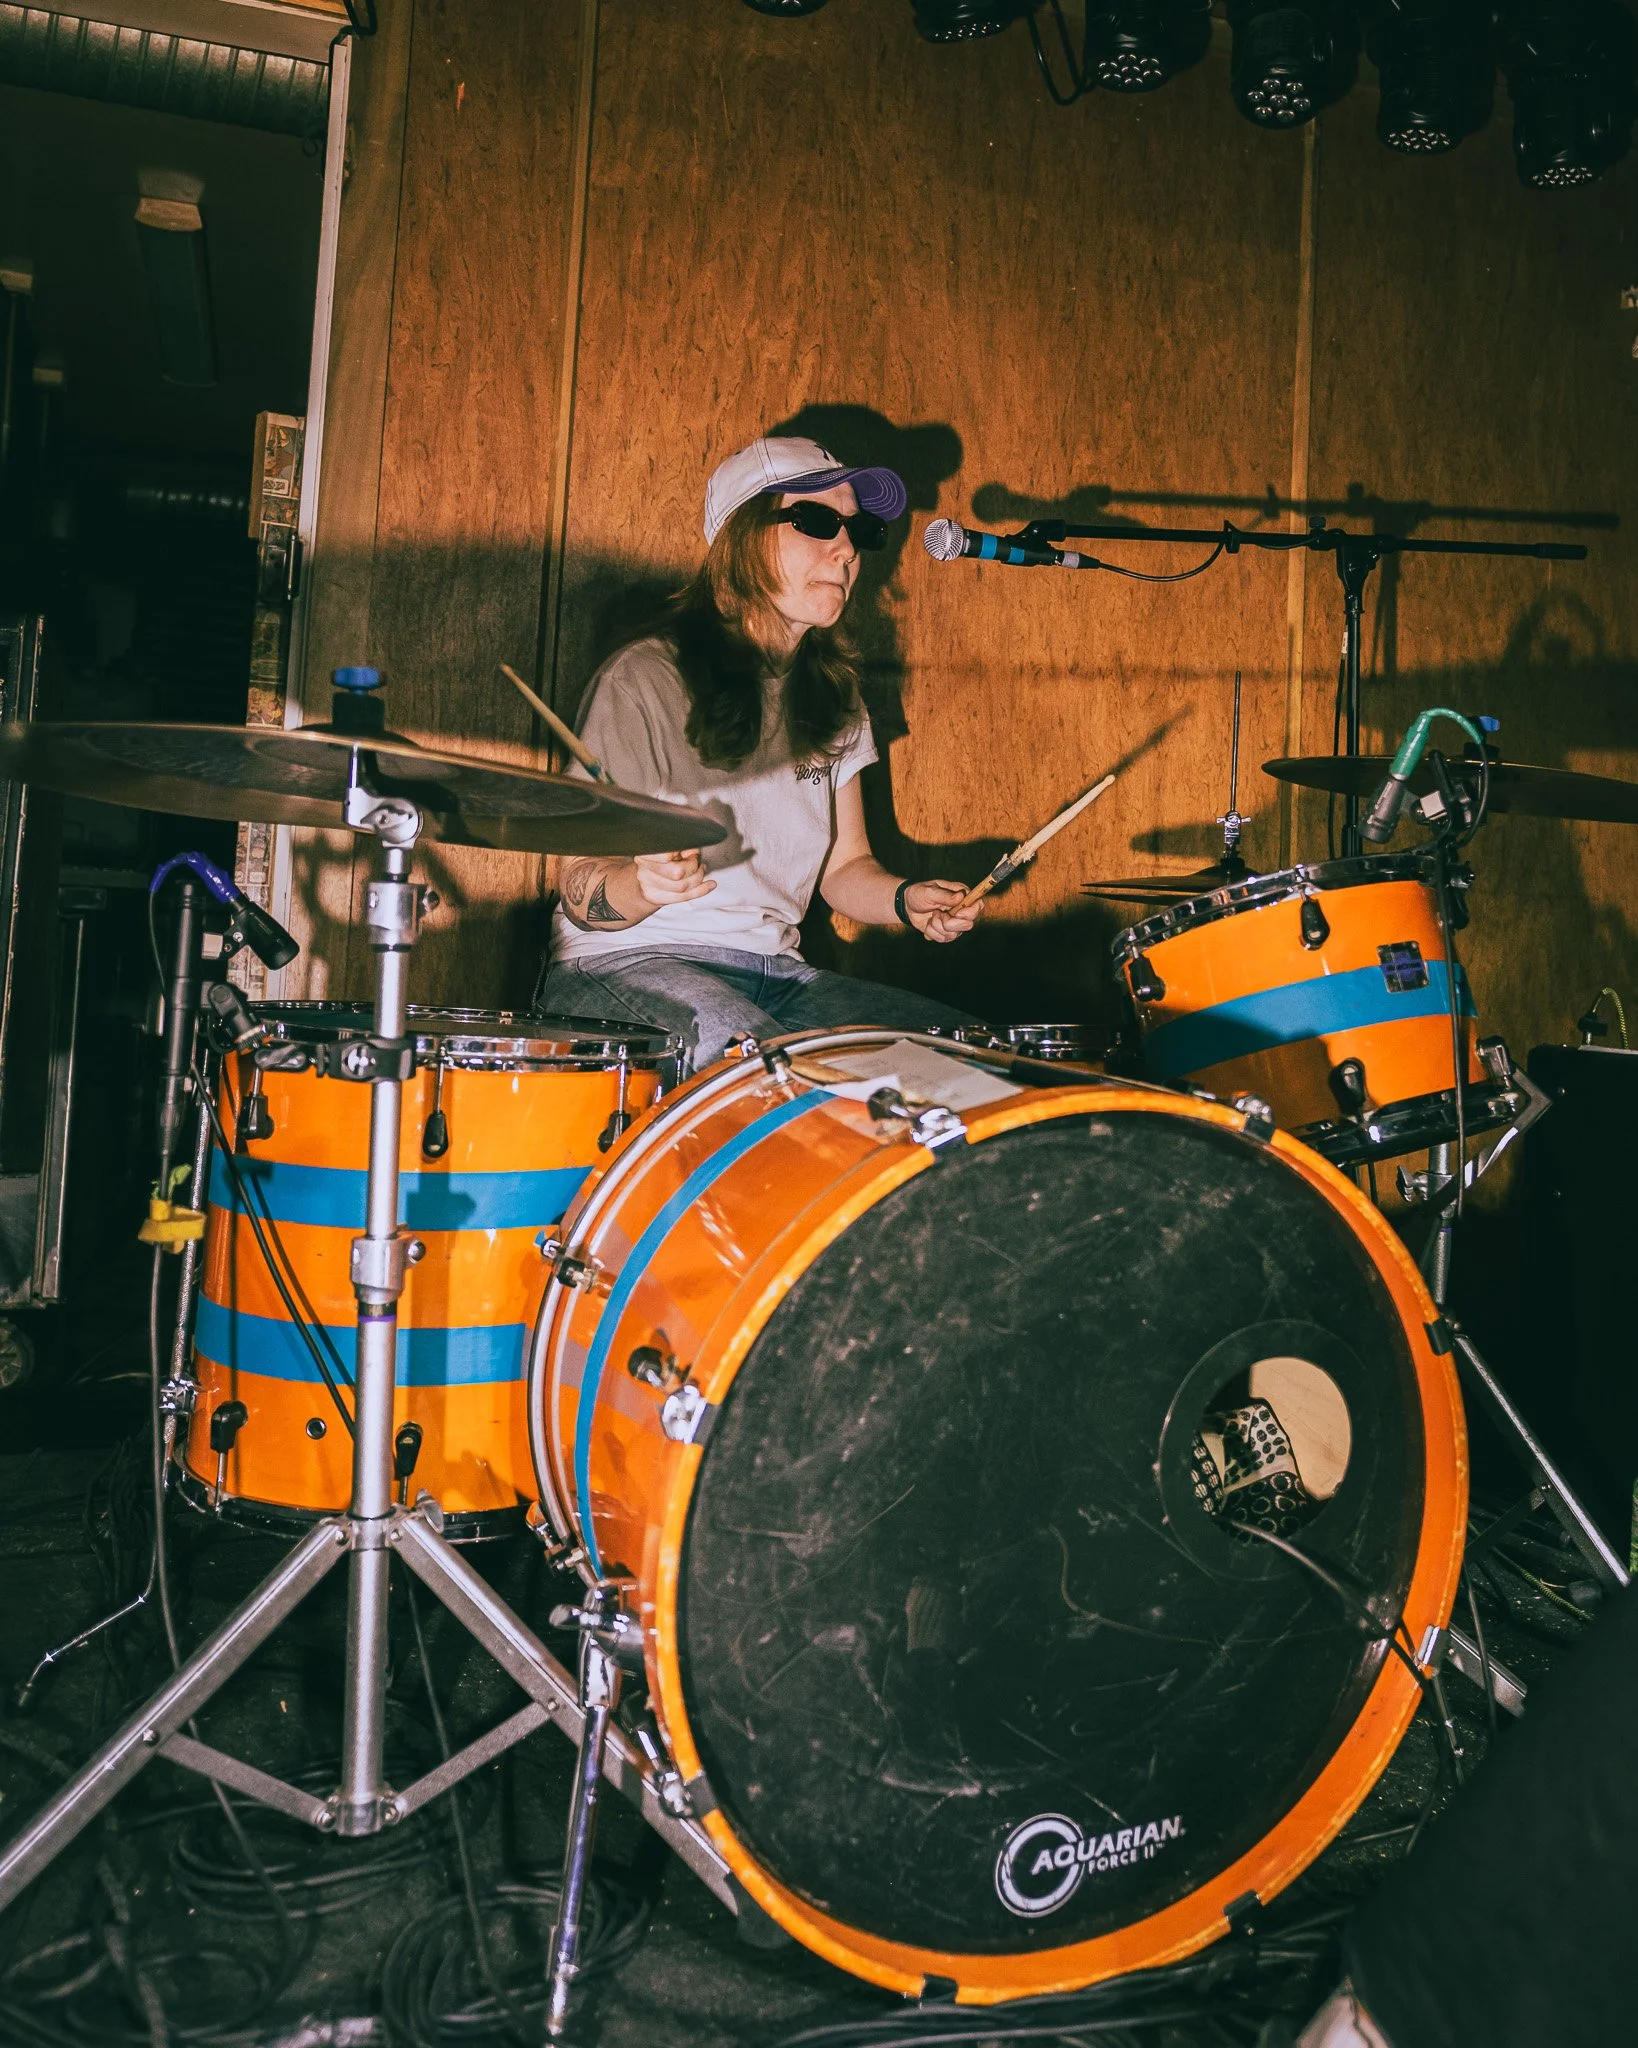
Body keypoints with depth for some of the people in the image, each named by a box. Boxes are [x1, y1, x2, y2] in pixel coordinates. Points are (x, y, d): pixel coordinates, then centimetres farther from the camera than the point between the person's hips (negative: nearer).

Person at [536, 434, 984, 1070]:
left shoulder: (833, 696, 12)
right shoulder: (646, 680, -10)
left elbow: (844, 865, 19)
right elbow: (581, 892, -11)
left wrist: (905, 899, -3)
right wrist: (644, 885, -34)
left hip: (776, 974, 7)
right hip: (626, 964, -7)